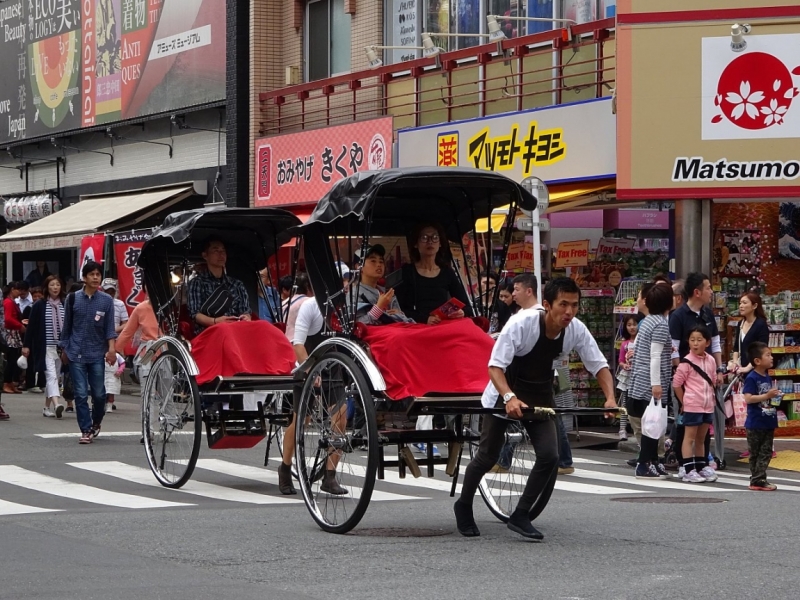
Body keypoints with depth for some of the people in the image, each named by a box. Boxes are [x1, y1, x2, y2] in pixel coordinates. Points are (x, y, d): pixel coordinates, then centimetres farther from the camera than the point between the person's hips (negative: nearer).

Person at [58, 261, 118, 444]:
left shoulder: (106, 300, 0)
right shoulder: (73, 299, 1)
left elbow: (109, 328, 0)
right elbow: (67, 326, 9)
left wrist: (111, 349, -12)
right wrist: (64, 349, 12)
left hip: (97, 355, 0)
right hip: (76, 354, 0)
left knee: (99, 394, 4)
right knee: (81, 394, -3)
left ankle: (96, 423, 30)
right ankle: (86, 431, 3)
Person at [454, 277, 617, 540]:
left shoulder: (576, 330, -16)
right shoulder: (521, 324, -29)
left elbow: (599, 365, -8)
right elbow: (495, 366, -30)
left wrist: (610, 398, -27)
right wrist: (509, 398, -47)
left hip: (540, 396, 4)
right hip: (504, 393, -4)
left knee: (549, 457, -10)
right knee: (487, 457, 3)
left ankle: (520, 516, 4)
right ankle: (463, 506, 29)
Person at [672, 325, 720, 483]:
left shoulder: (710, 360, 6)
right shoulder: (687, 362, -11)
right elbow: (676, 384, -9)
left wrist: (711, 398, 9)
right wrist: (684, 402, -4)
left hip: (708, 406, 6)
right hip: (692, 406, -6)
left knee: (701, 438, 15)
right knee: (689, 437, -2)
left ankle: (701, 467, 22)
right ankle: (688, 470, -2)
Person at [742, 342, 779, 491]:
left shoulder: (767, 378, 10)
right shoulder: (751, 378, -15)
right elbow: (748, 399, -22)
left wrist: (775, 397, 3)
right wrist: (767, 396, -24)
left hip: (768, 422, 8)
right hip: (755, 424, -8)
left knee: (766, 452, 8)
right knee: (755, 453, 2)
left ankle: (759, 479, 13)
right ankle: (757, 480, 5)